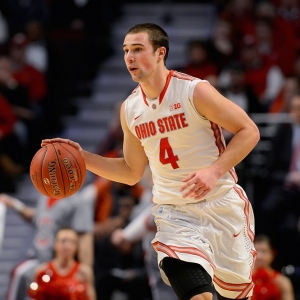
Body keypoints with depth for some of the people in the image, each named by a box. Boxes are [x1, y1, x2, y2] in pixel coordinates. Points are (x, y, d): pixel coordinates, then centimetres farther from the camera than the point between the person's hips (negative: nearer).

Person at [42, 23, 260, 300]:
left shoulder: (194, 91, -12)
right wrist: (83, 157, 3)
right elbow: (132, 172, 16)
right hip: (174, 212, 3)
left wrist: (215, 171, -23)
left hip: (221, 205, -2)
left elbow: (249, 131, -10)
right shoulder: (130, 109, 4)